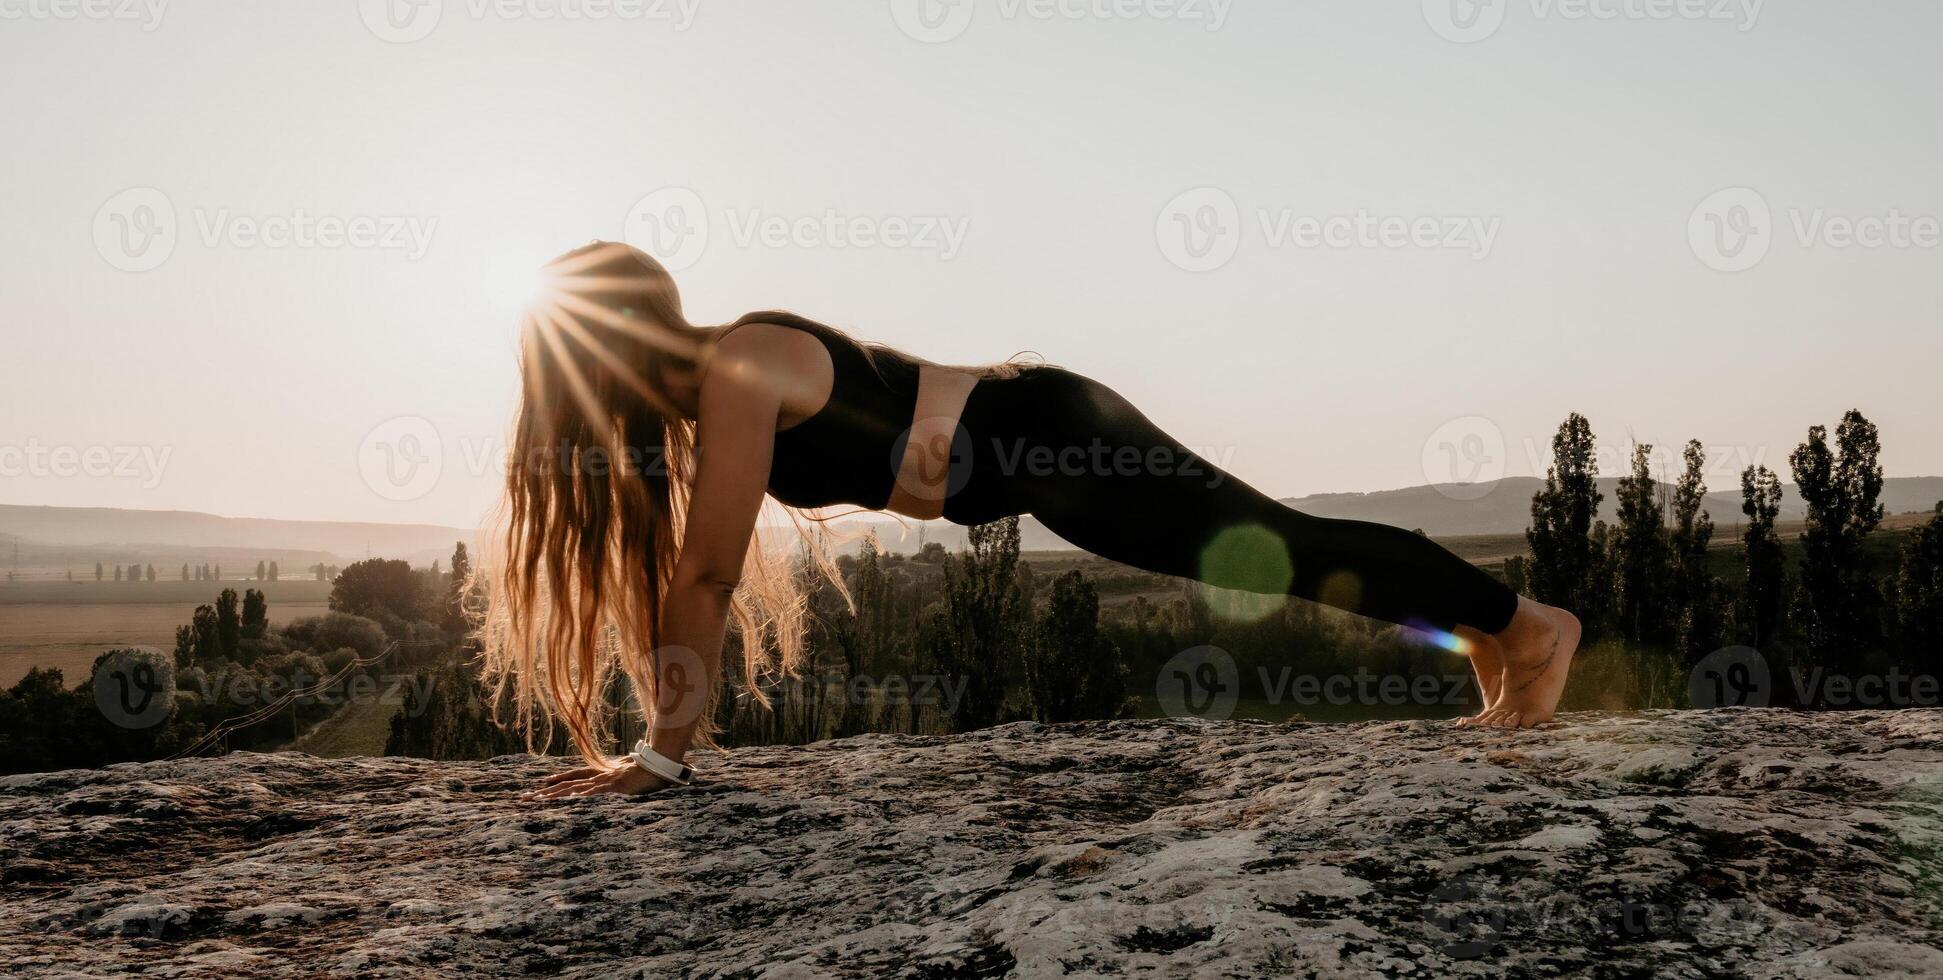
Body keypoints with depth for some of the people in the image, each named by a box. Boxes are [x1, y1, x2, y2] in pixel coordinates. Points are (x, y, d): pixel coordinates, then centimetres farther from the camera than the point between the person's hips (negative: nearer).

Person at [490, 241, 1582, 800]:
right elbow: (681, 578, 11)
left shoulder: (736, 372, -20)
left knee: (1285, 548, -1)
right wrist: (661, 736, 9)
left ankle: (1528, 624, 16)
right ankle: (1484, 630, 32)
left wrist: (663, 755, -16)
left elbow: (706, 578, -22)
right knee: (1271, 549, 17)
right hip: (1019, 452, 8)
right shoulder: (697, 389, 8)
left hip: (1048, 437, -8)